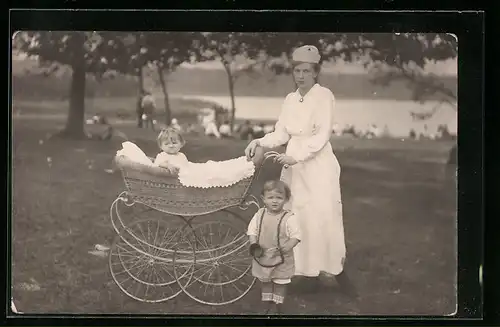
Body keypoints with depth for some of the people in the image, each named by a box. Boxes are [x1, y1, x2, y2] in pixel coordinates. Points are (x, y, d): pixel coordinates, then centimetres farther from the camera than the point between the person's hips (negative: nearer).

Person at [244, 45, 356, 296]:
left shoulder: (324, 96, -7)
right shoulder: (290, 99, 10)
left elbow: (322, 136, -14)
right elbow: (282, 134, 10)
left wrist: (296, 156, -22)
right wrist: (259, 142, -7)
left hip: (318, 164, -5)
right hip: (293, 164, 5)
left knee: (324, 216, -7)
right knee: (298, 216, 4)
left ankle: (337, 270, 3)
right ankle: (308, 270, 10)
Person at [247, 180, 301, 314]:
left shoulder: (289, 218, -17)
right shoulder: (259, 215, -6)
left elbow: (295, 237, -16)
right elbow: (252, 231, -1)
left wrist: (285, 248, -30)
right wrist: (253, 244, -18)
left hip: (282, 259, -3)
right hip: (262, 257, 4)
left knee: (280, 283, 12)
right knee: (265, 282, 19)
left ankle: (278, 307, 28)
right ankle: (268, 306, 36)